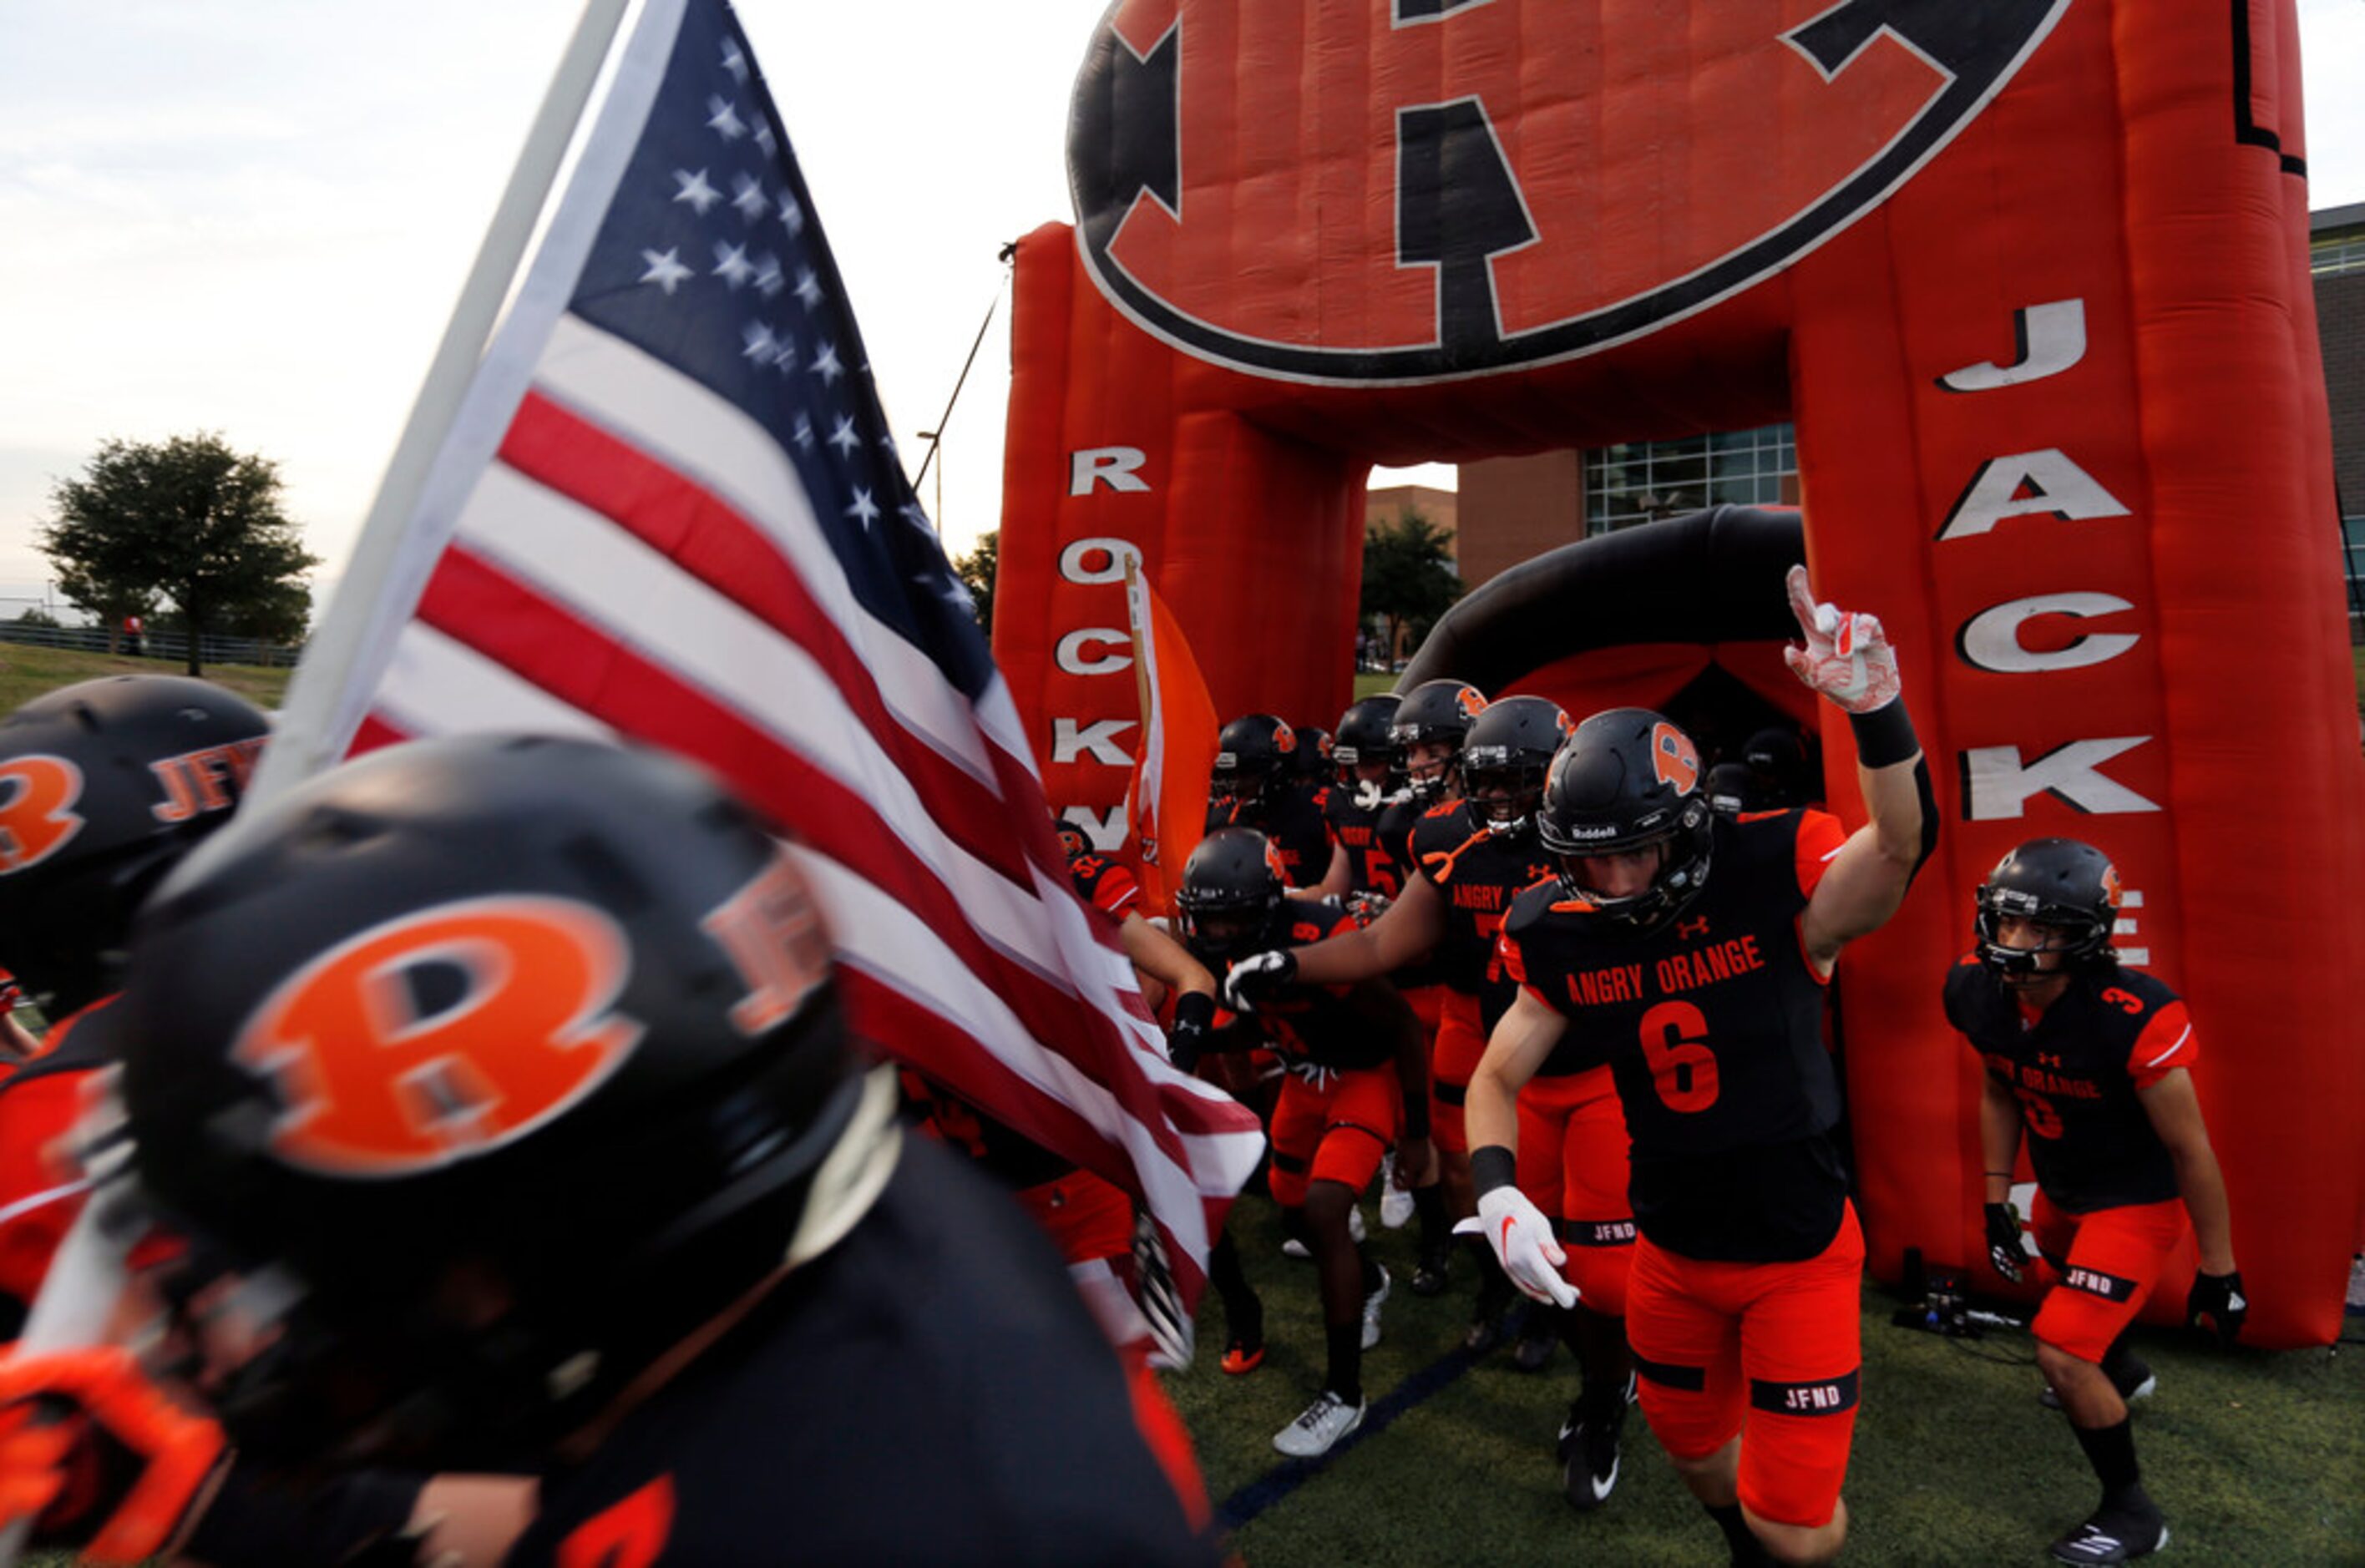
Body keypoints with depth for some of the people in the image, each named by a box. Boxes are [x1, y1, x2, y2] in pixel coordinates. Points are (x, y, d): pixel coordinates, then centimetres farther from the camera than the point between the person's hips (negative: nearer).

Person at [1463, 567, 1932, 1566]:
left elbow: (1899, 845, -40)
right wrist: (1498, 1192, -20)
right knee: (1694, 1446, 25)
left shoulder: (1773, 897, -21)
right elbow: (1498, 1078, -3)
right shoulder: (1566, 941, -10)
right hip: (1672, 1250, 4)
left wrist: (1875, 712, -58)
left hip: (1798, 1250, -3)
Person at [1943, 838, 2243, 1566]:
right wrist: (1996, 1204, 6)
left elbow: (2192, 1153, -21)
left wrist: (2218, 1271, -11)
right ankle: (2124, 1372, 67)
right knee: (2074, 1303, 32)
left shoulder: (2133, 1020, -35)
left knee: (2063, 1352, -13)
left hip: (2137, 1204, -7)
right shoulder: (1980, 994, -18)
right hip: (2061, 1192, 7)